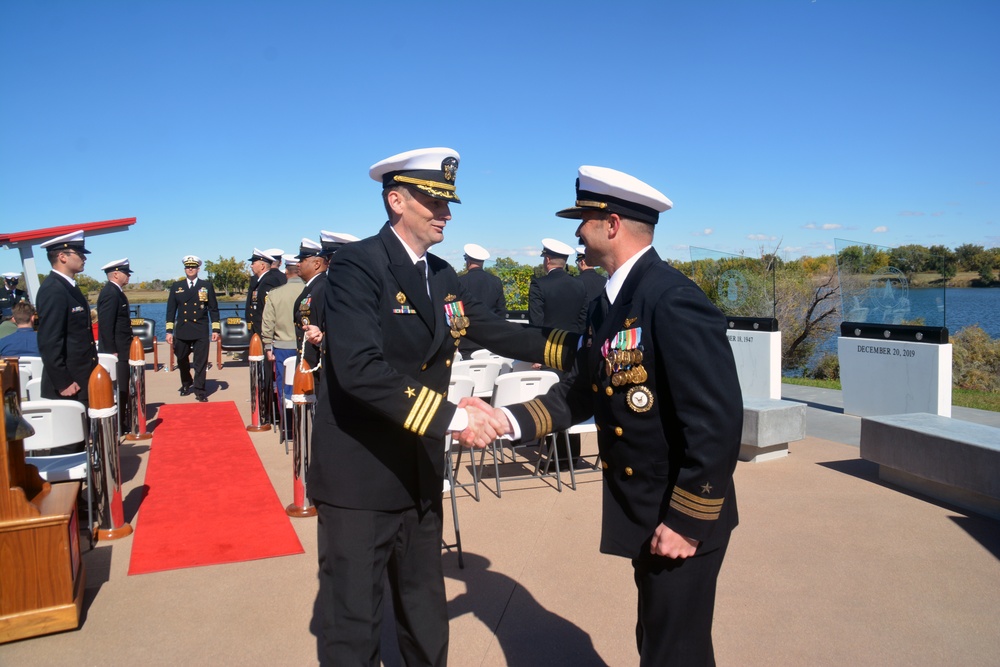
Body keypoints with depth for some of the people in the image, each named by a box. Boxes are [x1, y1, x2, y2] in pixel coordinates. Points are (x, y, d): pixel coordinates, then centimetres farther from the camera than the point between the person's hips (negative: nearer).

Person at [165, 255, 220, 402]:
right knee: (182, 361, 13)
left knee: (201, 362, -2)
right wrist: (169, 331, 2)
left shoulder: (207, 286, 5)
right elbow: (171, 310, 8)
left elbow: (213, 309, 5)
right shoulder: (176, 286, 9)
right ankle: (186, 384, 34)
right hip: (182, 331, 2)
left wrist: (215, 329, -1)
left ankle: (199, 391, 5)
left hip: (201, 331, -2)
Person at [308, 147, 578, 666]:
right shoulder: (356, 266, -17)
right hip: (359, 477, -7)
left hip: (419, 476, 7)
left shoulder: (442, 276, 7)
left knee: (425, 613, 23)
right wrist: (452, 418, -31)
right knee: (353, 624, 9)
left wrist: (577, 347, -3)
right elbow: (360, 369, -30)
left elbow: (495, 331, 8)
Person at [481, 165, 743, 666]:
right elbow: (579, 395, 7)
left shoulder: (674, 301, -23)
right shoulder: (607, 304, 7)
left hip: (681, 519, -9)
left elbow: (718, 421, -26)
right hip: (643, 513, 9)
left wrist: (686, 521, -22)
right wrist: (507, 420, -5)